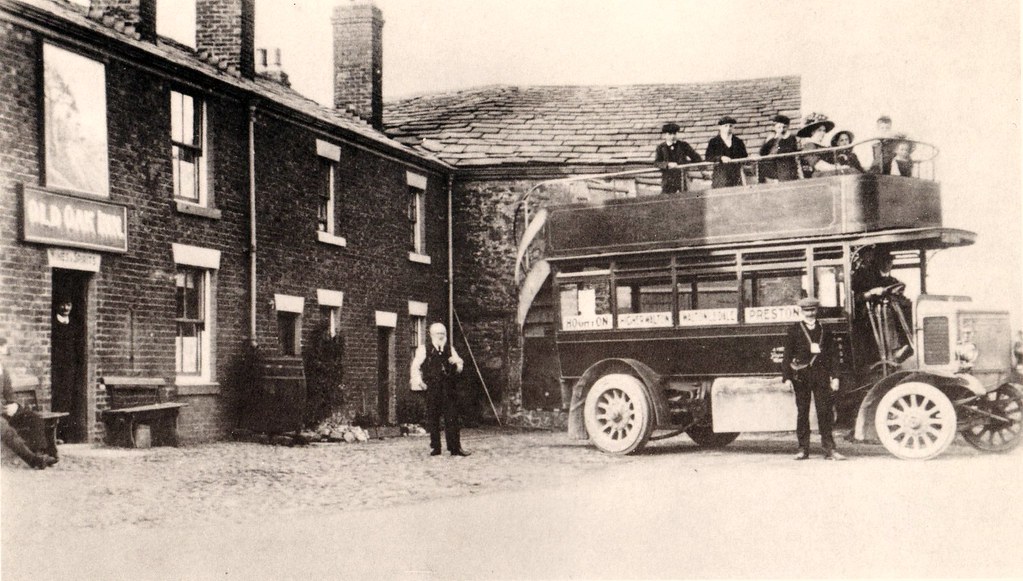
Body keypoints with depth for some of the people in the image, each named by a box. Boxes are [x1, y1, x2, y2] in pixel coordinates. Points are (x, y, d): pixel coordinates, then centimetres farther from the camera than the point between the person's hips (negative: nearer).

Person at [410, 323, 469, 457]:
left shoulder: (450, 349, 16)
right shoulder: (424, 350, 6)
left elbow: (459, 369, 17)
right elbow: (415, 367, 2)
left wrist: (456, 363, -5)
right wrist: (418, 380, -14)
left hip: (449, 388, 2)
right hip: (432, 389, -2)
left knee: (452, 418, -1)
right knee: (433, 419, 1)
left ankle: (455, 448, 0)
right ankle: (435, 448, 9)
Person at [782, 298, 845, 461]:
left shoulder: (824, 330, 11)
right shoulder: (794, 330, 5)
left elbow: (832, 354, 12)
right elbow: (787, 355, 3)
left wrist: (834, 376, 5)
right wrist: (787, 377, -4)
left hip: (821, 375, 1)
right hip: (801, 376, -1)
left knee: (824, 411, -3)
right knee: (802, 413, 4)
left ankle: (829, 449, -2)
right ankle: (803, 449, 10)